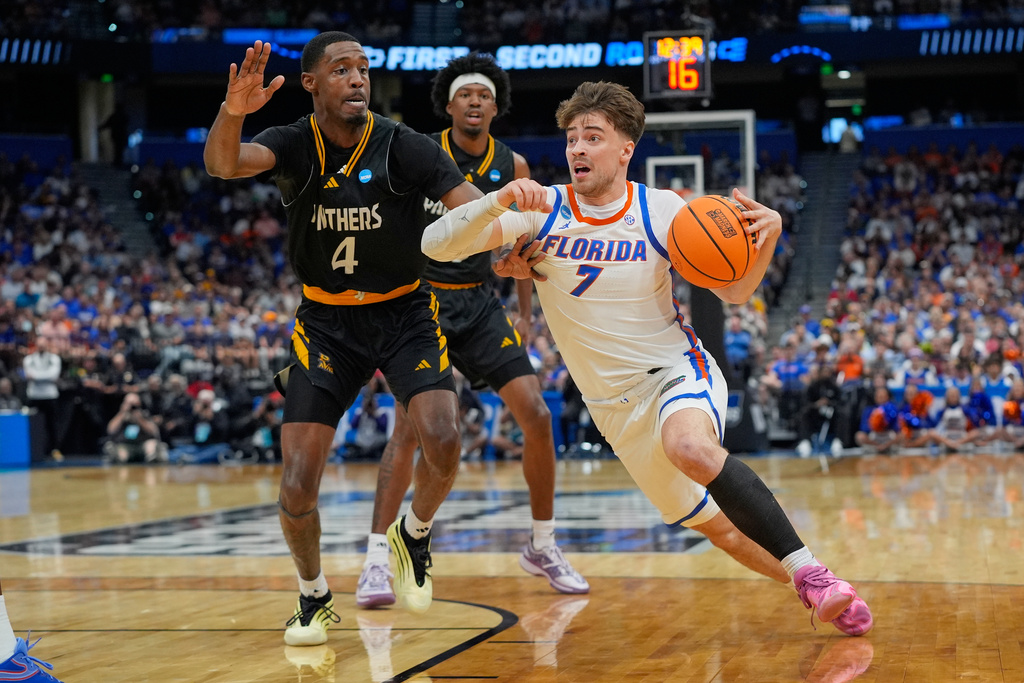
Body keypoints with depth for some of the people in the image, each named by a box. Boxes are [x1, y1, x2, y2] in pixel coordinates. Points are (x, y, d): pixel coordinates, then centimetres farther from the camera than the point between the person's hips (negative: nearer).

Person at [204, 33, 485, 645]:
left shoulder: (403, 146, -12)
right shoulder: (295, 146, -10)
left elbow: (470, 204, -23)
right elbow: (222, 163, -29)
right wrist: (232, 113, -52)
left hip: (405, 313, 0)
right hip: (327, 321, 1)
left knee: (443, 441, -24)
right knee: (297, 488, -7)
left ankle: (415, 535, 10)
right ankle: (314, 597, 22)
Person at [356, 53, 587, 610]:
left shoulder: (512, 166, 3)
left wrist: (525, 314, 10)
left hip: (479, 302, 4)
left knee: (537, 417, -4)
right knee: (410, 421, -18)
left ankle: (542, 547, 13)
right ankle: (377, 558, -14)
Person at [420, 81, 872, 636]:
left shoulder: (663, 211, -8)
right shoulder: (540, 211, -8)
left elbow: (733, 292, 0)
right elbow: (436, 244, -18)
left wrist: (767, 237, -20)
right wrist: (499, 200, -35)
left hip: (678, 369, -3)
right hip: (615, 404, 3)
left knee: (689, 446, -37)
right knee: (709, 522, 8)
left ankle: (809, 571, -31)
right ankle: (817, 591, 30)